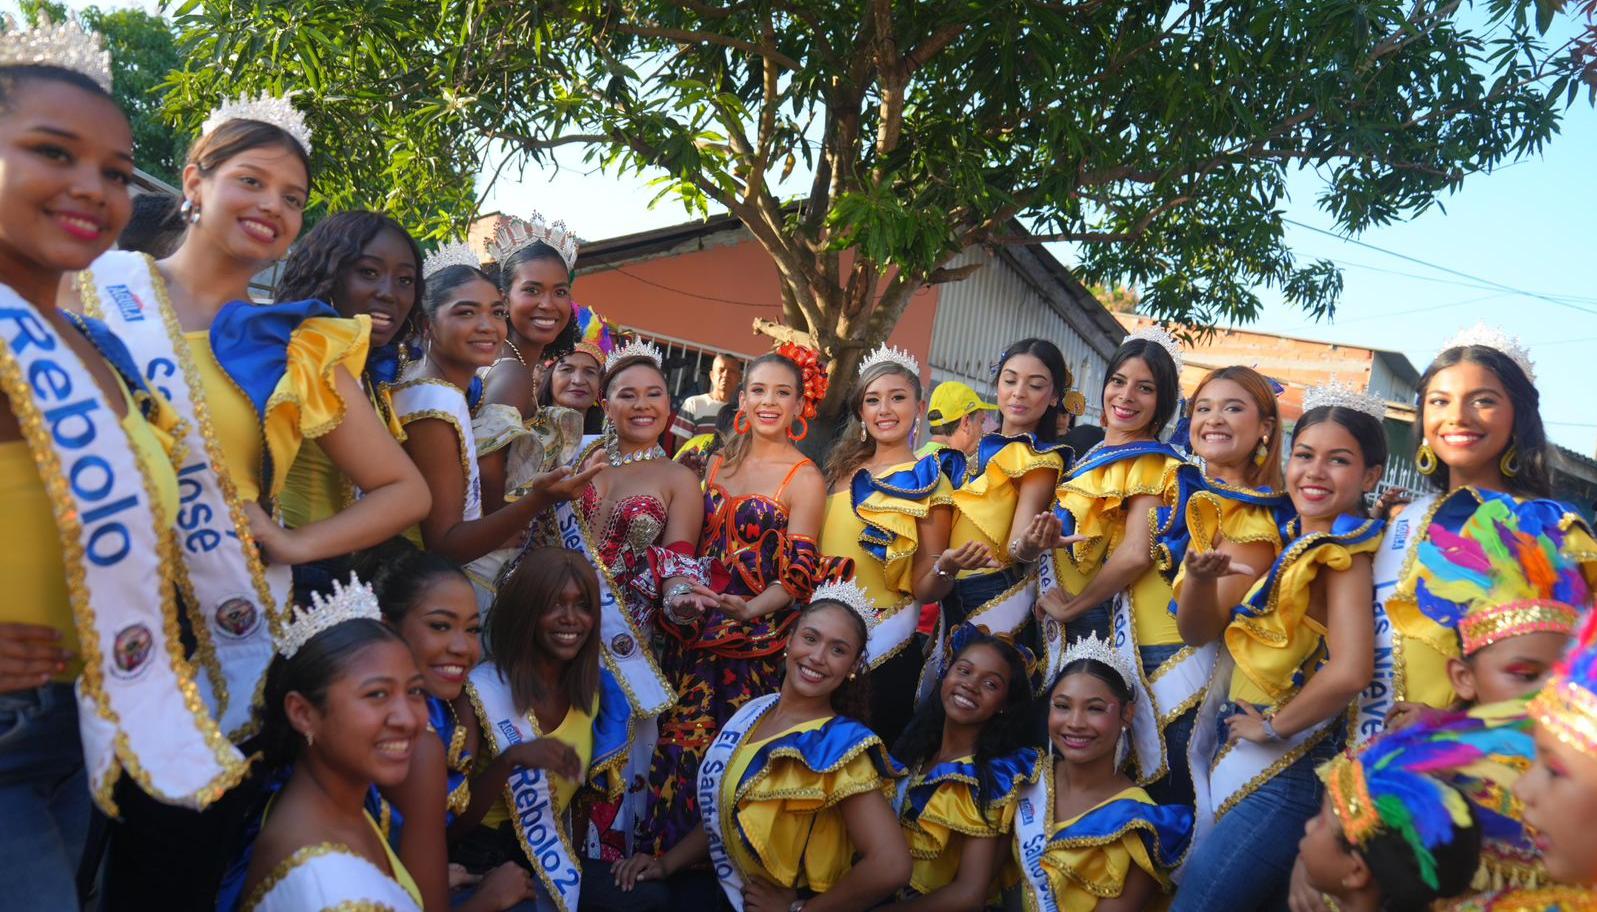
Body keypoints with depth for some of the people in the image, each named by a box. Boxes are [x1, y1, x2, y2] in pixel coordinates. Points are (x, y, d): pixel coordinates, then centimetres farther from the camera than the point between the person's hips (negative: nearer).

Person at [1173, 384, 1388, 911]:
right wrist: (1199, 576, -11)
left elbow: (1349, 672, -28)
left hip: (1283, 775, -7)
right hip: (1238, 758, 7)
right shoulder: (1290, 540, 10)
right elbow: (1203, 628, 9)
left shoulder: (1343, 550, -13)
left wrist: (1274, 725, -14)